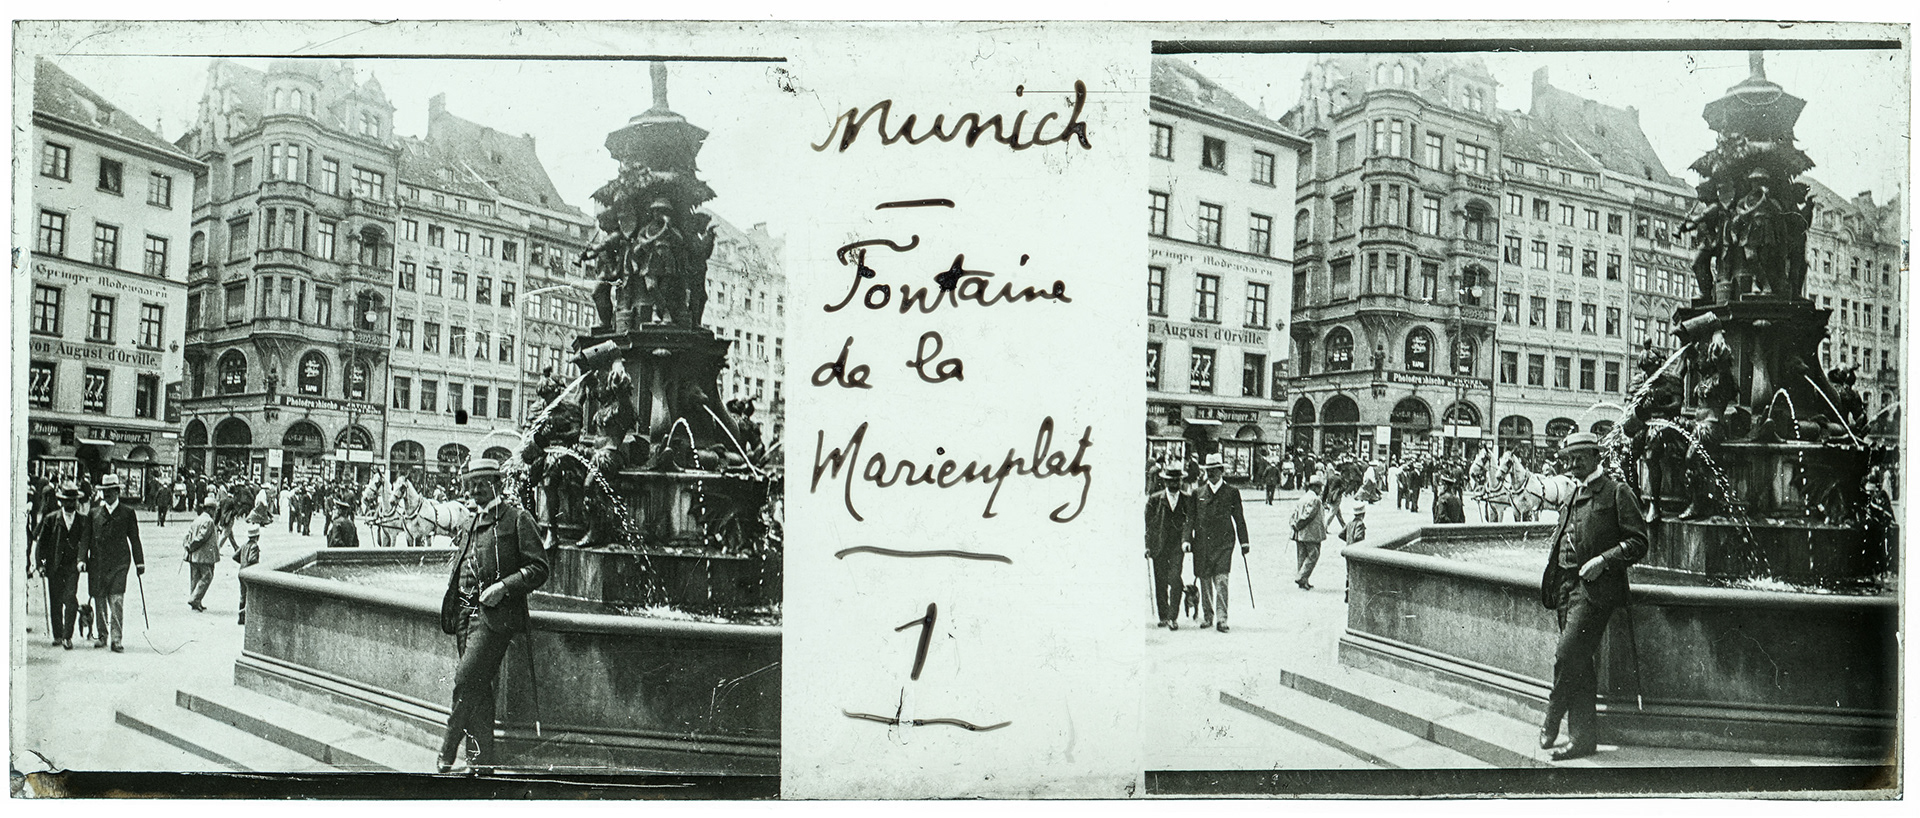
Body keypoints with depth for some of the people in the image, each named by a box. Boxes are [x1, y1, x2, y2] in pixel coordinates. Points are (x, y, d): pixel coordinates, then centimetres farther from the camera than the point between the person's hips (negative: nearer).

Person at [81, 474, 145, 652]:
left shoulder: (127, 512, 6)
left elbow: (134, 539, 8)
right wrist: (82, 559, -2)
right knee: (99, 601, 8)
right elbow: (86, 538, 10)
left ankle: (116, 639, -7)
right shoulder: (94, 513, 10)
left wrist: (139, 563, 5)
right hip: (97, 563, 3)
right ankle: (101, 635, 22)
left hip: (119, 563, -2)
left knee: (116, 601, -8)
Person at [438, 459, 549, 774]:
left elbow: (539, 568, -7)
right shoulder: (471, 525, 21)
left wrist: (504, 586, -18)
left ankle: (446, 756, -8)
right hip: (466, 613, 7)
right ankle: (481, 761, 10)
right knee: (478, 689, 6)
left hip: (496, 615, -7)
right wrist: (453, 618, 20)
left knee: (466, 680, -15)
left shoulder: (517, 519, -2)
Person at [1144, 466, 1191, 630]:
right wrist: (1147, 546, -2)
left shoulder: (1187, 500, 8)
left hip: (1177, 545, -1)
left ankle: (1173, 617, -11)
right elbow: (1148, 523, 5)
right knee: (1160, 582, 5)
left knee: (1175, 579, -14)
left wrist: (1185, 540, -13)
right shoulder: (1154, 499, 5)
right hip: (1159, 546, 1)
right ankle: (1163, 617, 18)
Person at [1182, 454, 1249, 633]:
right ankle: (1207, 617, 19)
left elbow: (1239, 519, 9)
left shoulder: (1232, 492, 6)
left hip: (1223, 543, -3)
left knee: (1221, 580, -12)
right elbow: (1191, 518, 10)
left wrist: (1244, 542, 6)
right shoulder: (1198, 493, 11)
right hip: (1202, 543, 3)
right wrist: (1187, 539, -1)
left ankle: (1222, 618, -12)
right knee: (1205, 582, 7)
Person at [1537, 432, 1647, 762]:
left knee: (1567, 655, -15)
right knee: (1580, 664, 8)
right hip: (1566, 585, 8)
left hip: (1594, 587, -8)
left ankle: (1551, 723, -2)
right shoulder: (1574, 497, 21)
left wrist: (1603, 560, -17)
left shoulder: (1617, 493, -3)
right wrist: (1551, 574, 17)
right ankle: (1582, 737, 12)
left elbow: (1638, 542, -7)